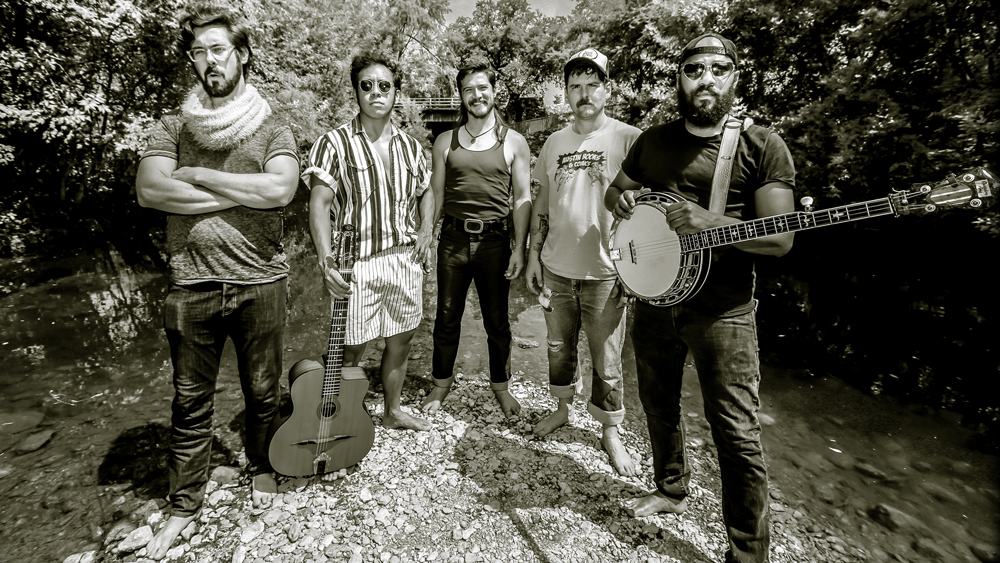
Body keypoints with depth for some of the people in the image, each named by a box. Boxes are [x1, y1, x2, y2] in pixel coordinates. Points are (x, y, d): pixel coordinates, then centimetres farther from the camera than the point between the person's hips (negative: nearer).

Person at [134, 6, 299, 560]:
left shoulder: (271, 130, 2)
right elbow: (149, 189, -11)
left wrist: (196, 176, -11)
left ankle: (261, 467, 39)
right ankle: (184, 503, 30)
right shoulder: (172, 129, 7)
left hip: (260, 285, -1)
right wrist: (242, 193, -13)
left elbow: (280, 188, -17)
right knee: (191, 402, 12)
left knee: (262, 393, 14)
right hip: (192, 287, 1)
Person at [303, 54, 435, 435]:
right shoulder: (335, 143, -6)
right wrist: (326, 262, -25)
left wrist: (425, 229, 6)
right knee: (351, 350, 3)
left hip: (405, 260, 5)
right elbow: (319, 203, -13)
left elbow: (425, 192, 24)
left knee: (401, 341, 15)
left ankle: (392, 411, 36)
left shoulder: (410, 146, 10)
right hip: (357, 264, -5)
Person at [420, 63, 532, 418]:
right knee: (447, 318, 10)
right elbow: (436, 194, 10)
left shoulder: (514, 142, 4)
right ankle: (441, 384, 28)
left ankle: (500, 386, 28)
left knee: (497, 321, 9)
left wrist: (519, 249, -7)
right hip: (453, 240, 2)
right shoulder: (446, 141, 9)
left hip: (494, 241, -1)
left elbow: (522, 199, 1)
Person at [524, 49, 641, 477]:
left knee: (607, 361, 6)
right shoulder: (554, 143, 9)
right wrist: (534, 255, 9)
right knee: (559, 347, 17)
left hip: (605, 272, -4)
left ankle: (610, 432, 26)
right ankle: (564, 408, 40)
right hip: (556, 268, 4)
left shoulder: (628, 139, -6)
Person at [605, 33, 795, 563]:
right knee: (658, 406, 19)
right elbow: (615, 191, 19)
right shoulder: (652, 141, 8)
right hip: (653, 299, 5)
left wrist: (710, 222, -26)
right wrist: (621, 198, -6)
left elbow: (780, 239, -10)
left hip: (722, 310, -4)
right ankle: (672, 490, 44)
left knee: (736, 434, -1)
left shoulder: (762, 147, -5)